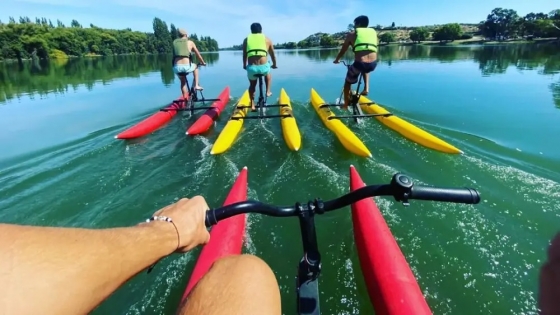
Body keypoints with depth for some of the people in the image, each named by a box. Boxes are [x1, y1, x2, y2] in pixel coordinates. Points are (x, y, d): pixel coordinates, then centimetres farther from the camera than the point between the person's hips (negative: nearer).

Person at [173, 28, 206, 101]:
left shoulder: (174, 42, 18)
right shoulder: (190, 42, 11)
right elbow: (198, 54, 16)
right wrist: (203, 62, 32)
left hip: (176, 67, 3)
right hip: (186, 67, -2)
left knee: (183, 82, 28)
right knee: (195, 67, 32)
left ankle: (185, 98, 25)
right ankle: (196, 85, 24)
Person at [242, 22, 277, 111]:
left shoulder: (246, 39, 18)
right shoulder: (267, 39, 16)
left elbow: (244, 55, 24)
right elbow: (273, 55, 24)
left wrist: (244, 65, 41)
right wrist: (274, 64, 42)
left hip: (251, 67, 1)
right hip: (263, 66, -1)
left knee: (252, 85, 28)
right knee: (268, 74, 37)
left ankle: (252, 105, 23)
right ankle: (268, 91, 30)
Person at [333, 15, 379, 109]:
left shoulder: (351, 34, 13)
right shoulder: (374, 32, 22)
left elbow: (343, 50, 21)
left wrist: (337, 59, 40)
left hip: (359, 64, -3)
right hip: (373, 64, 4)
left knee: (347, 83, 24)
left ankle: (346, 106, 28)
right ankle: (366, 88, 25)